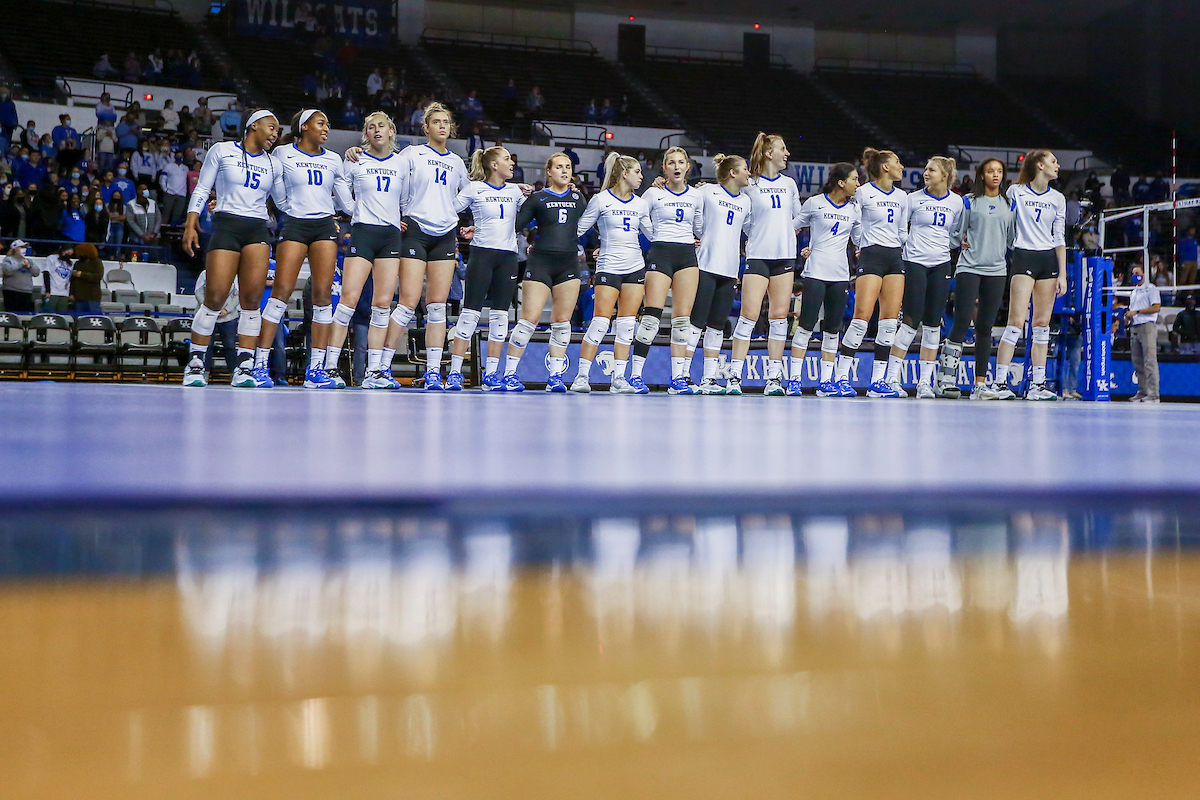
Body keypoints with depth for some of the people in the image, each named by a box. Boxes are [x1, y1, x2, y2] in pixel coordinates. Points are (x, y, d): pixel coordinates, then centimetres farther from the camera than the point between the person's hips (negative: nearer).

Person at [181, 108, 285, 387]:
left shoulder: (273, 164, 19)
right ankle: (195, 363, 2)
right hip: (226, 225, -3)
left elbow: (284, 202, 23)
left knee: (251, 298, -9)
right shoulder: (222, 151, 7)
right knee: (215, 298, -10)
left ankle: (245, 365, -5)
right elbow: (202, 189, 7)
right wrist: (191, 225, -2)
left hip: (258, 230, 3)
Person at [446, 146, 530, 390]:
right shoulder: (474, 189, 0)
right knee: (470, 312, -8)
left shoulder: (515, 190, 13)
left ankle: (490, 374, 7)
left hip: (508, 257, 5)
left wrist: (531, 195, 5)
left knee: (500, 315, 3)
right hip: (482, 254, -5)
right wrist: (467, 229, -7)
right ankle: (455, 373, -5)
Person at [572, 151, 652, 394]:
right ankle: (581, 376, -4)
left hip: (635, 268, 5)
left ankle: (618, 379, 5)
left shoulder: (640, 204, 12)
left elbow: (654, 234, 19)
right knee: (600, 322, -10)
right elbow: (578, 229, 1)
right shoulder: (601, 200, -2)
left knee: (627, 325, 2)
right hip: (608, 267, -5)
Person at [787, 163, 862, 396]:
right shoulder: (815, 203, -2)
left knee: (832, 329, 5)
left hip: (840, 276, 5)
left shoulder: (854, 209, 10)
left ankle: (825, 382, 10)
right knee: (806, 325, -8)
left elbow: (861, 239, 20)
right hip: (815, 272, -4)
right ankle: (794, 380, -4)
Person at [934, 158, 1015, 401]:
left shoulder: (1008, 205, 14)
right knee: (963, 319, -14)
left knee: (985, 326, 2)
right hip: (969, 267, -3)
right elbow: (954, 232, 7)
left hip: (996, 270, 3)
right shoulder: (969, 201, 4)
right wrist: (962, 242, -7)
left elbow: (1013, 238, 18)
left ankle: (980, 385, 3)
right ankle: (946, 377, -7)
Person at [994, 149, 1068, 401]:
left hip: (1049, 260, 5)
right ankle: (1000, 382, -11)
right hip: (1023, 258, -4)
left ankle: (1037, 384, 5)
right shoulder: (1015, 192, 1)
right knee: (1017, 322, -13)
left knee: (1042, 323, 3)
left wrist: (1062, 274, 7)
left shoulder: (1057, 198, 12)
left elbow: (1059, 238, 12)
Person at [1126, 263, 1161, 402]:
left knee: (1150, 361, -12)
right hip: (1134, 327, 8)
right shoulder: (1134, 291, 22)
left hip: (1147, 326, -8)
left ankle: (1153, 394, -14)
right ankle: (1142, 392, 13)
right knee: (1137, 362, 8)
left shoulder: (1151, 288, -3)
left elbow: (1157, 307, -13)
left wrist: (1137, 312, -15)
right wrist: (1128, 315, 7)